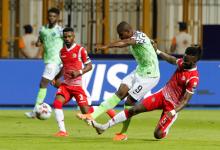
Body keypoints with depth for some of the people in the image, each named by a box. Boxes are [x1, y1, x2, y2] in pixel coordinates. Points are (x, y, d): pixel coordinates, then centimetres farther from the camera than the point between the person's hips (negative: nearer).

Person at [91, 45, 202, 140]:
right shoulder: (183, 63, -4)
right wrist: (157, 51, 27)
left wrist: (173, 112, -34)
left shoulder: (193, 79, -26)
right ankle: (105, 126, -3)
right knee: (134, 110, -6)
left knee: (158, 135, -13)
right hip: (162, 94, 7)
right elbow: (171, 60, 21)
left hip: (173, 105, -6)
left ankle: (166, 130, 25)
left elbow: (185, 100, -23)